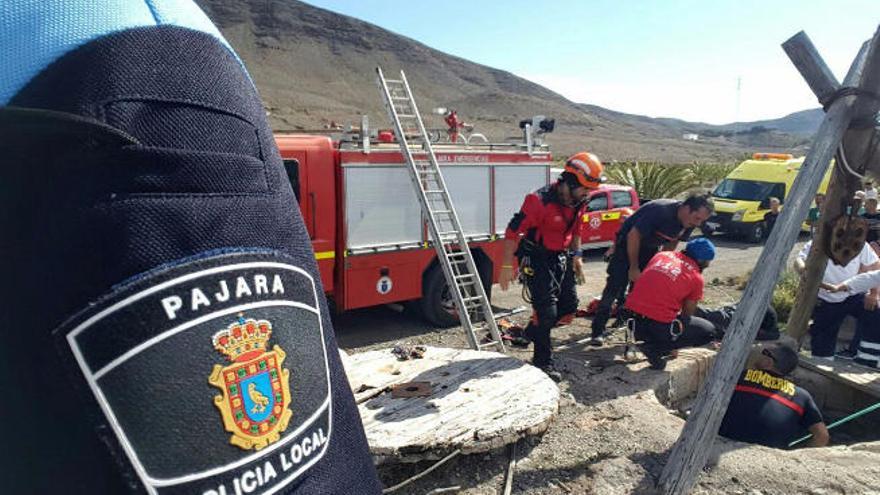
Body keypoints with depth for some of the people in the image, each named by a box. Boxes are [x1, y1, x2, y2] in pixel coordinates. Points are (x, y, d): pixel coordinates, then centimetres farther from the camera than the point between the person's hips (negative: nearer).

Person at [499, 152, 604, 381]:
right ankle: (543, 362, 9)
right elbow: (513, 232, -24)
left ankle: (533, 331, 34)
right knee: (547, 309, -8)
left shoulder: (579, 202, 1)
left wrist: (576, 256, 13)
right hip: (537, 260, -8)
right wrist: (507, 266, -23)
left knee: (569, 304, 12)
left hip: (561, 258, 8)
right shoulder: (540, 200, -25)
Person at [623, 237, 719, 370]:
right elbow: (687, 313, 10)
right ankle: (657, 349, -2)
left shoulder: (661, 255, 14)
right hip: (660, 325, -6)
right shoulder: (696, 278, 2)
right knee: (709, 332, 13)